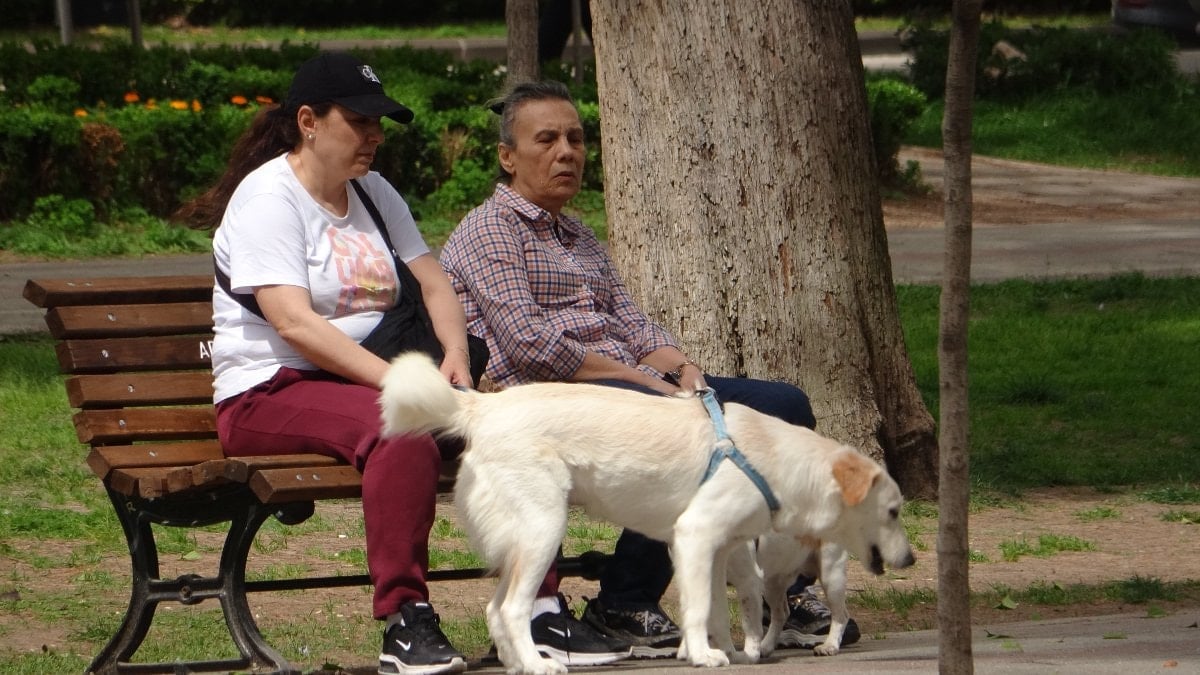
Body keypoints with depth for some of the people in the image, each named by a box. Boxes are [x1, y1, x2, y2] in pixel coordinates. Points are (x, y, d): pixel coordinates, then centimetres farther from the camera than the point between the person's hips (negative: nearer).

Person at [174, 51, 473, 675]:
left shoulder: (372, 193, 17)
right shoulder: (268, 197, -8)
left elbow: (433, 284, 17)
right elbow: (293, 324, -19)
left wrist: (455, 356, -6)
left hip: (366, 383, 7)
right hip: (271, 394, -7)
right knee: (403, 431, -37)